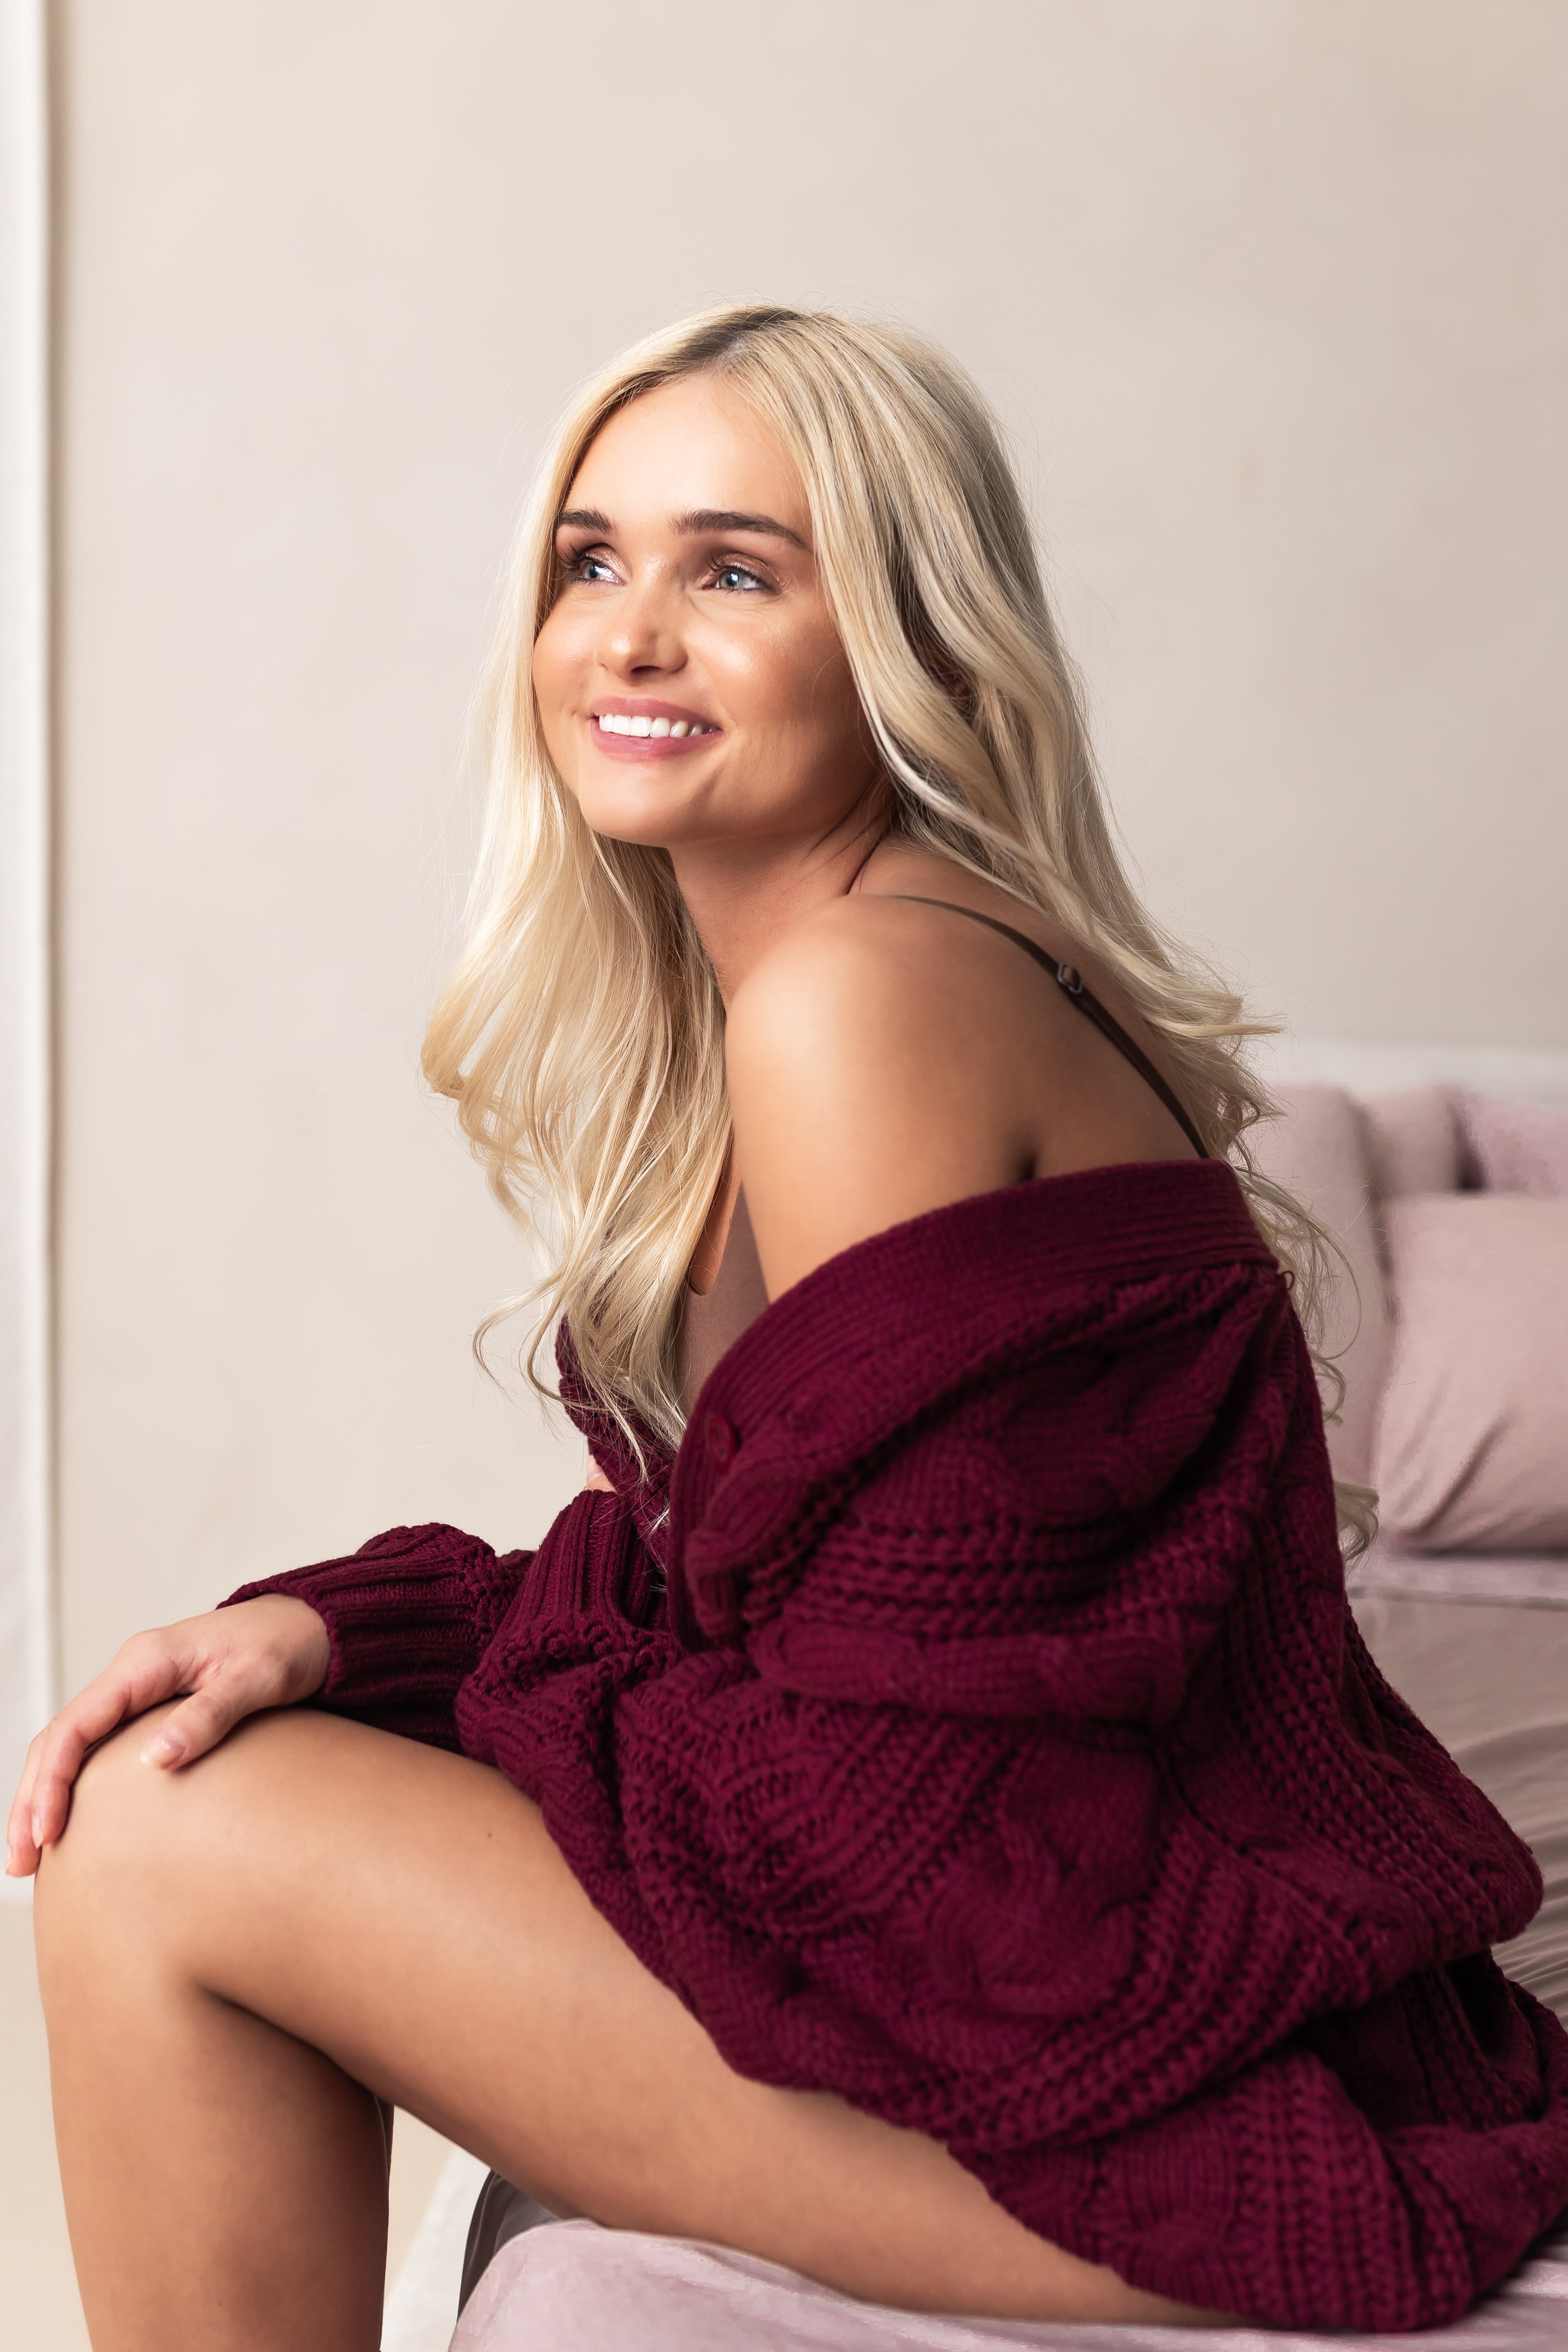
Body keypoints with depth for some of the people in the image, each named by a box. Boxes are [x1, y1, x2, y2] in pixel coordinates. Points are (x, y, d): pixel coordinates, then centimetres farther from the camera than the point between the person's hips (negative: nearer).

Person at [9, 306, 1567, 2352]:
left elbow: (893, 1757, -20)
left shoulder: (869, 992, -19)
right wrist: (332, 1630, -3)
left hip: (1168, 2087, -9)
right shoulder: (734, 982, 10)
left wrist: (478, 1687, -5)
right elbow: (707, 1567, 11)